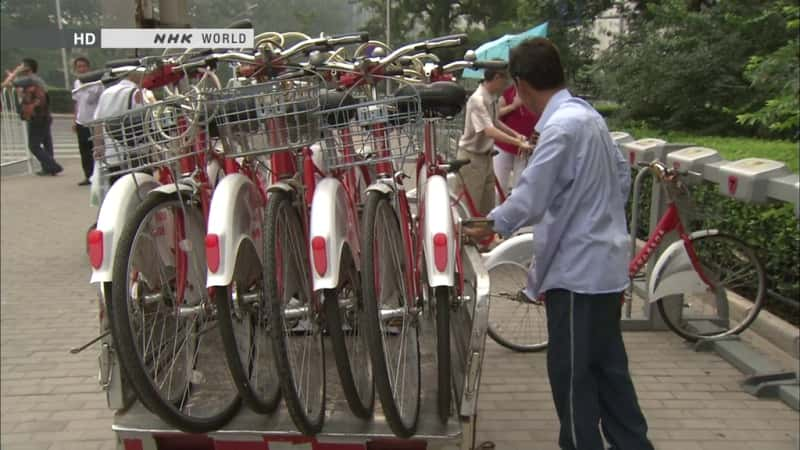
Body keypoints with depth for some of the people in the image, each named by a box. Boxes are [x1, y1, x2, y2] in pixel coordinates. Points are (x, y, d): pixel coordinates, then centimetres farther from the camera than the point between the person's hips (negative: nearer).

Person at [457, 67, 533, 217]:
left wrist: (516, 134, 8)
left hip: (486, 156, 9)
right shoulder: (477, 100, -25)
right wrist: (518, 143, -37)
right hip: (472, 158, -9)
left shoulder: (492, 98, 2)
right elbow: (490, 131, -34)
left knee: (487, 207, 16)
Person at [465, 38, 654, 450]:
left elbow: (528, 199, -22)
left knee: (571, 373, 2)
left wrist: (488, 227, -7)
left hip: (577, 269, -10)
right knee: (607, 364, 18)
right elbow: (622, 177, 17)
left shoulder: (561, 127, -20)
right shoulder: (588, 116, 9)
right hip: (604, 263, 10)